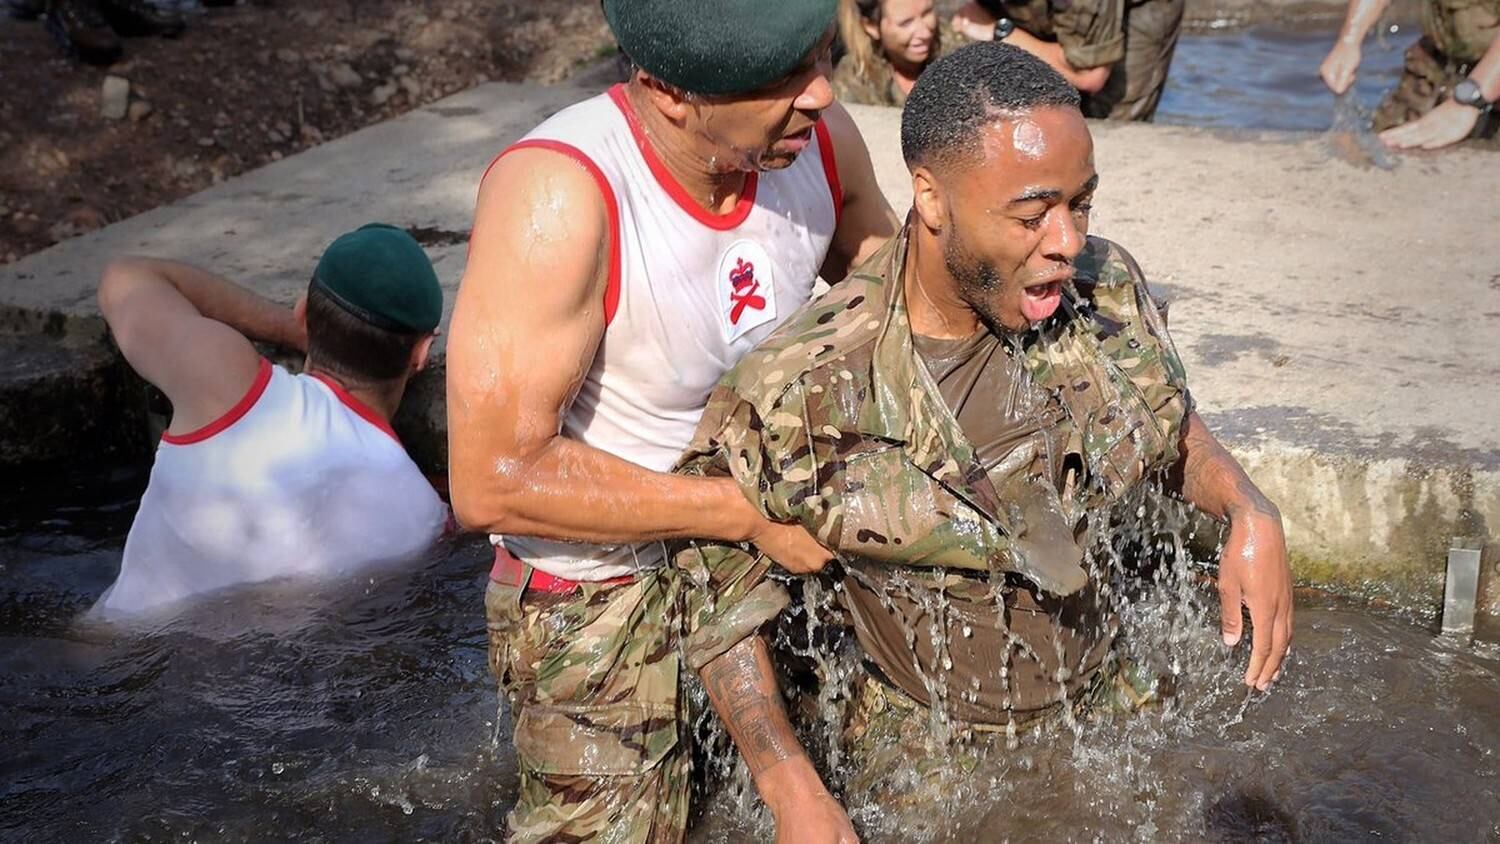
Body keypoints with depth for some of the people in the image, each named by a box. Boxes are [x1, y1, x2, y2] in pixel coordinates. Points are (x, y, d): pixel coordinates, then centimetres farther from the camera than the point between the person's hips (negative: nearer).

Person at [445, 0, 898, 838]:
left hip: (766, 552, 5)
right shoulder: (558, 195, -30)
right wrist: (750, 510, -26)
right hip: (600, 601, -5)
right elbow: (494, 482, -29)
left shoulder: (821, 140, -13)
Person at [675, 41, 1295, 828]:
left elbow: (1168, 424, 7)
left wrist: (1250, 513, -13)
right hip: (931, 765, -4)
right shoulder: (807, 393, -28)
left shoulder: (1105, 290, -14)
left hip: (1106, 707, 4)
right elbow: (716, 585, -15)